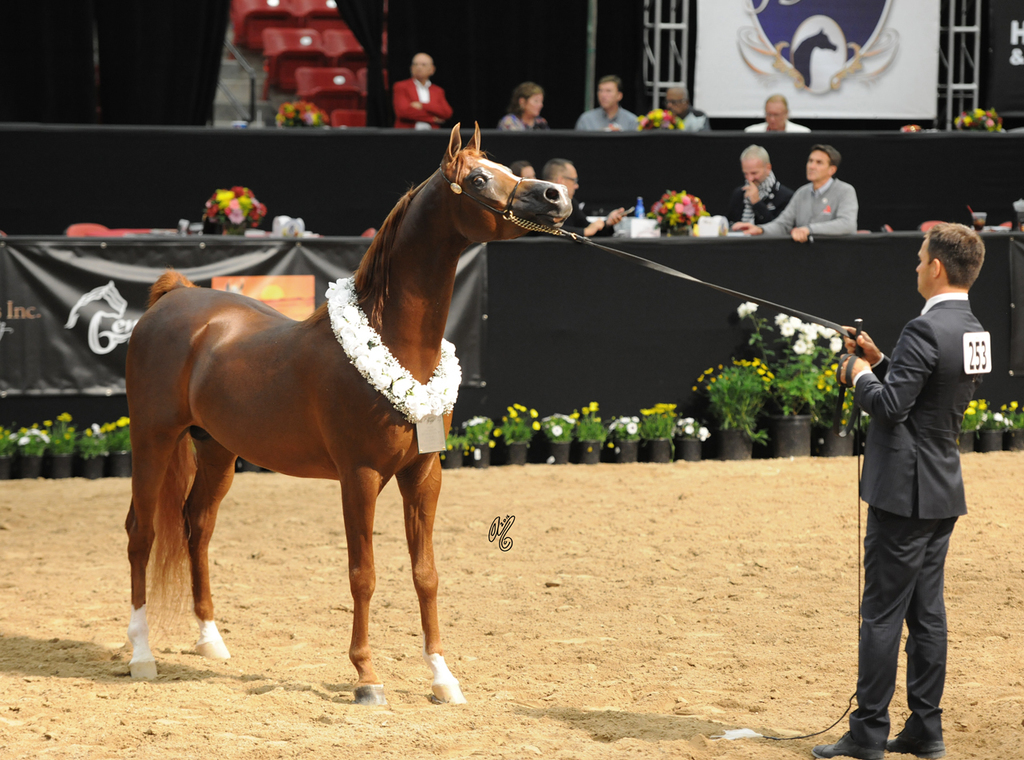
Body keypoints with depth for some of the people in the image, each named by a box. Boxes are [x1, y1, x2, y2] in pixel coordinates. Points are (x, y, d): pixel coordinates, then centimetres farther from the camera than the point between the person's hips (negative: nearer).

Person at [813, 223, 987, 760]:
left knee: (882, 613, -4)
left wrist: (861, 374, -5)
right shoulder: (972, 330, 10)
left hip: (905, 493, -9)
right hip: (942, 492, 9)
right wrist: (881, 361, 12)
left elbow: (890, 405, -22)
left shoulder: (926, 331, -19)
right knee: (927, 611, 12)